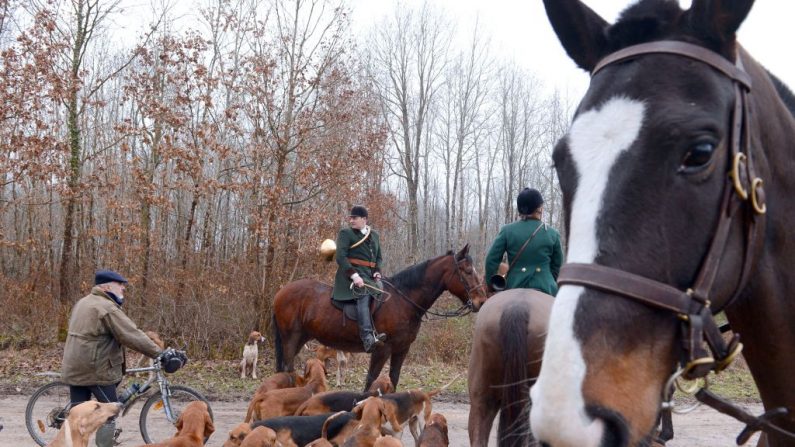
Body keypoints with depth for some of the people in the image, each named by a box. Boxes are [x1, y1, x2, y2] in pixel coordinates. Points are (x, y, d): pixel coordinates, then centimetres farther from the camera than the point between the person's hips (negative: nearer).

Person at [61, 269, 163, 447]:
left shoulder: (83, 303, 14)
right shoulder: (107, 308, -16)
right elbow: (132, 335, -20)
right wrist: (159, 353, -17)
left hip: (74, 368, 9)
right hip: (96, 370, -9)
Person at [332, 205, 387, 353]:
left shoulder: (374, 235, 19)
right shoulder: (345, 234, 3)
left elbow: (378, 257, 24)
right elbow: (341, 257, -8)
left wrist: (377, 272, 1)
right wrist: (354, 275, -21)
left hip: (370, 274, 6)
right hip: (351, 273, -6)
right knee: (363, 295, -32)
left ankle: (376, 333, -21)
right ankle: (367, 338, -43)